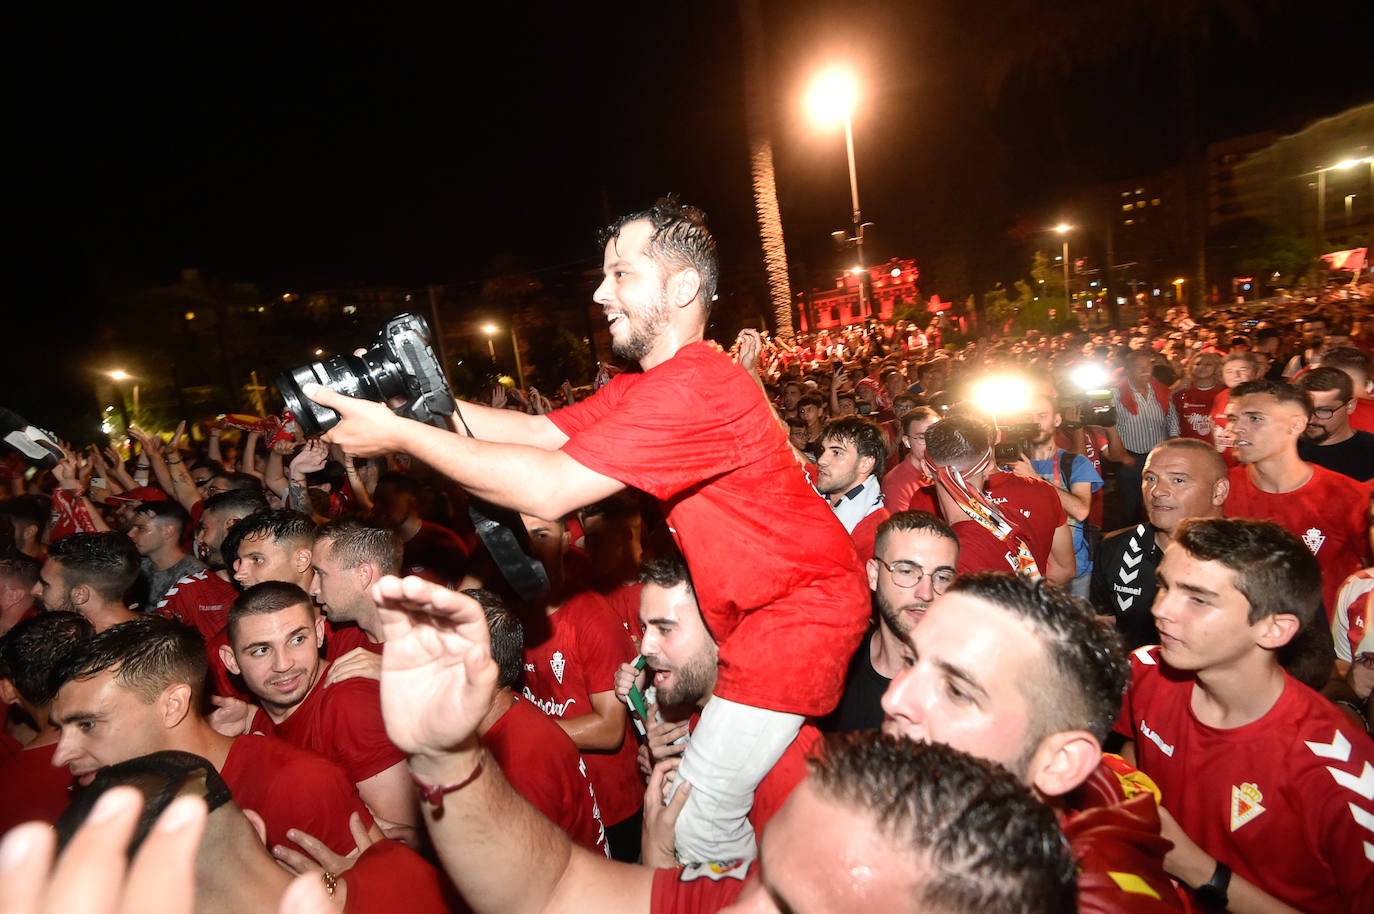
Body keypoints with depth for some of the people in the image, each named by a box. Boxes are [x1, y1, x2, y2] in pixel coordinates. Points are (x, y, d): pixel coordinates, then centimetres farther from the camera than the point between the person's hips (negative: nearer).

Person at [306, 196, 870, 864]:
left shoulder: (693, 388, -27)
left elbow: (549, 489, -30)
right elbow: (540, 432, 5)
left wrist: (401, 435, -22)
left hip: (802, 607, -10)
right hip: (755, 608, 10)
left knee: (702, 820, -4)